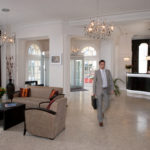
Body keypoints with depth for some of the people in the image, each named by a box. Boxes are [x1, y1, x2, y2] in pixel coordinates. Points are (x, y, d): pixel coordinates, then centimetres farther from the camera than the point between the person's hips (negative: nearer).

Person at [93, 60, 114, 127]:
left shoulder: (108, 71, 5)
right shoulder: (96, 72, -3)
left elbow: (111, 81, 4)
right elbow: (94, 82, -2)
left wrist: (112, 89, -6)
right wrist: (94, 92, -4)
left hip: (106, 90, 3)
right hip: (99, 90, -3)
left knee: (107, 104, 3)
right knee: (99, 105, -4)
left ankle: (102, 112, 38)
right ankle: (100, 121, 6)